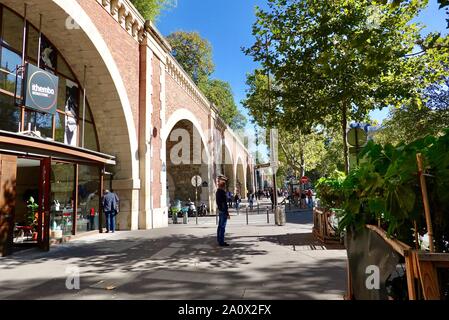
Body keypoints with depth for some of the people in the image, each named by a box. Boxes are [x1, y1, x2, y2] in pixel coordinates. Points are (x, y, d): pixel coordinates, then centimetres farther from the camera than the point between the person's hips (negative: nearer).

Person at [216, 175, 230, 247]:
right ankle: (221, 242, -3)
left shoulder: (218, 192, 11)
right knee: (222, 227, -6)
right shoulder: (222, 192, -19)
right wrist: (227, 213, -18)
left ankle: (219, 240, 23)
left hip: (220, 211, 10)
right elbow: (225, 204, -21)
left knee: (220, 226, 15)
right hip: (223, 211, -10)